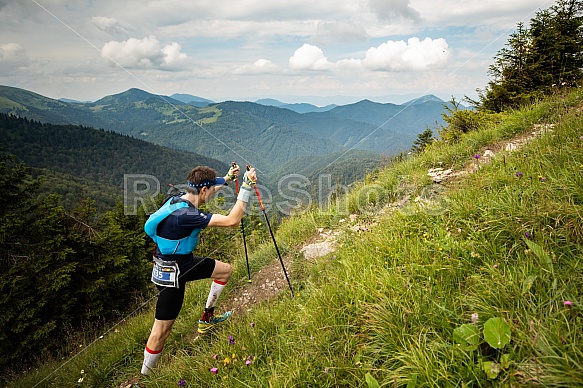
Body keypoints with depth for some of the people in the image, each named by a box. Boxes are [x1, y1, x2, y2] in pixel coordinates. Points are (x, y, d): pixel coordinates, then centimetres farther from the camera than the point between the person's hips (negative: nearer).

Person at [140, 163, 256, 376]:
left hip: (185, 262, 9)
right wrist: (246, 185, -32)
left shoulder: (179, 198, -7)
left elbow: (205, 193, 18)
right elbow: (232, 221, -36)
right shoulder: (184, 214, -33)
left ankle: (207, 318, 31)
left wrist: (227, 178, 21)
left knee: (225, 269, 17)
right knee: (161, 331, 2)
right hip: (171, 274, -9)